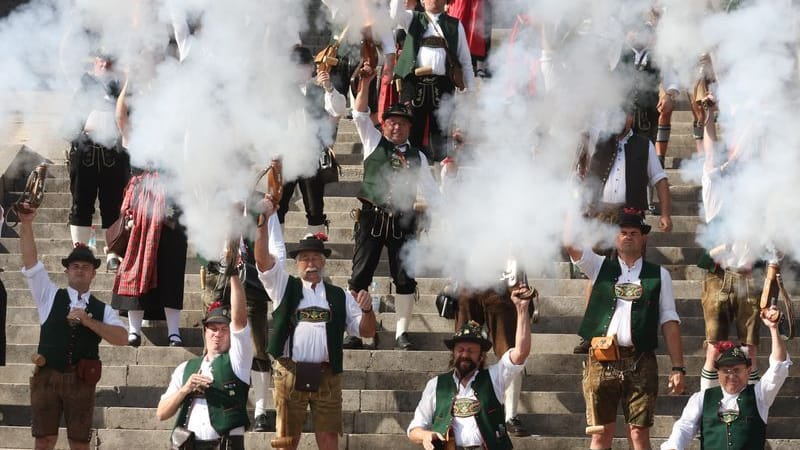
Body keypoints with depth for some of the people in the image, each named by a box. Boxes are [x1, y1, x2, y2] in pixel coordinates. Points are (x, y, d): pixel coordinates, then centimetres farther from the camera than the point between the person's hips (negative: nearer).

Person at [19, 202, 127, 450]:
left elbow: (121, 338, -6)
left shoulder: (102, 310, 9)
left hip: (82, 381, 0)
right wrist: (26, 224, -11)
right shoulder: (50, 297, 9)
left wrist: (87, 321, -16)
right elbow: (30, 261, 0)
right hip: (47, 376, 0)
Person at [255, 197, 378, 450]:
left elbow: (367, 331, 12)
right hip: (290, 373, -1)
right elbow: (262, 258, -3)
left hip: (327, 376, 1)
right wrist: (263, 220, -14)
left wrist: (367, 310, -9)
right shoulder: (284, 286, 11)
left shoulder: (339, 296, 14)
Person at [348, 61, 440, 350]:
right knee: (361, 275, -4)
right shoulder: (374, 142, 10)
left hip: (403, 221, 2)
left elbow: (430, 190, 15)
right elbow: (359, 114, -1)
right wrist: (365, 84, -11)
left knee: (405, 277, -1)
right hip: (373, 217, -2)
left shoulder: (417, 156, 16)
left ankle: (402, 331, 4)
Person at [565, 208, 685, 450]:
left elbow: (669, 322, 5)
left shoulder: (659, 275, 10)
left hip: (640, 363, -1)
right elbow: (570, 243, -1)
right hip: (601, 362, 1)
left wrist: (678, 367, -2)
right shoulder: (599, 267, 13)